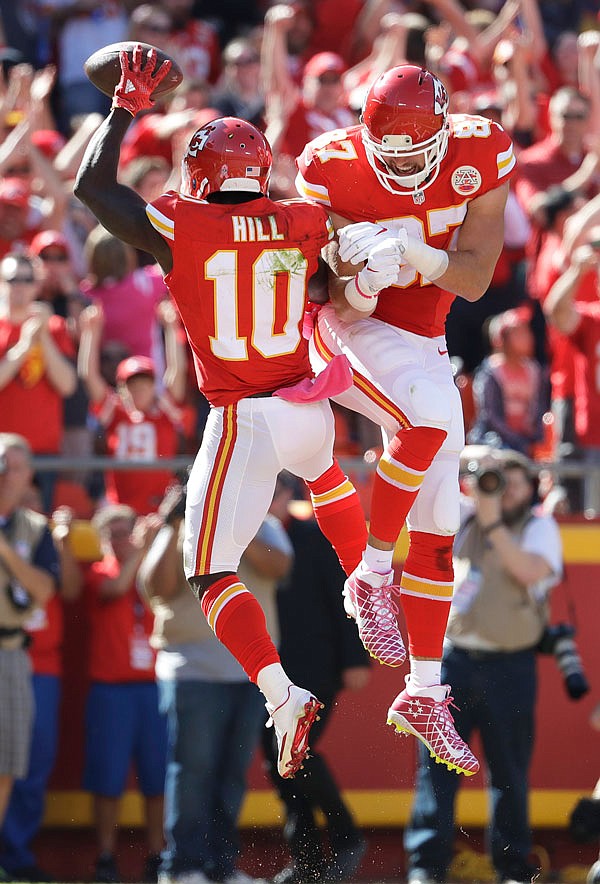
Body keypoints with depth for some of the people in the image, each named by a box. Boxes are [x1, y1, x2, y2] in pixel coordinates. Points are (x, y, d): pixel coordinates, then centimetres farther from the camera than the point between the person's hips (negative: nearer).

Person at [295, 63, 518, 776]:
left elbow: (475, 280, -13)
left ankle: (425, 694, 13)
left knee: (436, 525, 4)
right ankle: (372, 576, -17)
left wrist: (417, 255, -31)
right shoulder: (335, 170, -19)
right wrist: (359, 277, -38)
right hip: (350, 336, -5)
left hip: (423, 344, 5)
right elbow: (344, 304, -15)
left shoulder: (481, 156, -13)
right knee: (430, 415, -35)